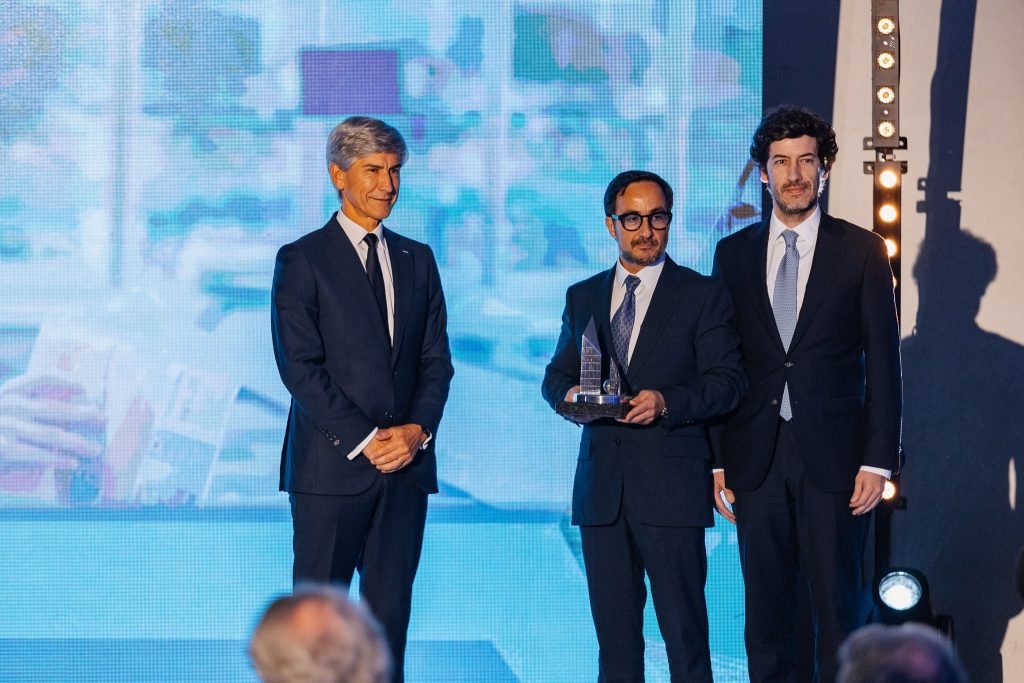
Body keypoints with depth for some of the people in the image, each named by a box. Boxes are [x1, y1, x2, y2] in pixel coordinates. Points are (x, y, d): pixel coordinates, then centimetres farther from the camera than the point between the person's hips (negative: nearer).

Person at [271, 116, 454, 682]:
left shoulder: (417, 259, 15)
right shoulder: (302, 260, -1)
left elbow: (436, 360, 12)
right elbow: (300, 366, -9)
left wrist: (417, 429, -6)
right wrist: (365, 440, -14)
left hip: (407, 465, 4)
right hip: (332, 465, -4)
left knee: (390, 610, 4)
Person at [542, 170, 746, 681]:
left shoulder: (703, 295, 3)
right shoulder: (583, 297, 16)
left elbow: (727, 382, -3)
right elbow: (556, 374, 17)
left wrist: (666, 402, -20)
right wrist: (569, 394, -7)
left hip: (671, 488, -4)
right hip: (602, 486, 4)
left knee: (685, 632, -5)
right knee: (614, 634, 7)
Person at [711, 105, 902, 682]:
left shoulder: (862, 251, 2)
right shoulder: (733, 253, 10)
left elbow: (883, 363, 0)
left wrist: (878, 460, -7)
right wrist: (718, 460, 4)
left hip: (833, 456, -2)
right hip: (757, 457, 3)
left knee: (839, 608, -1)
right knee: (766, 611, 5)